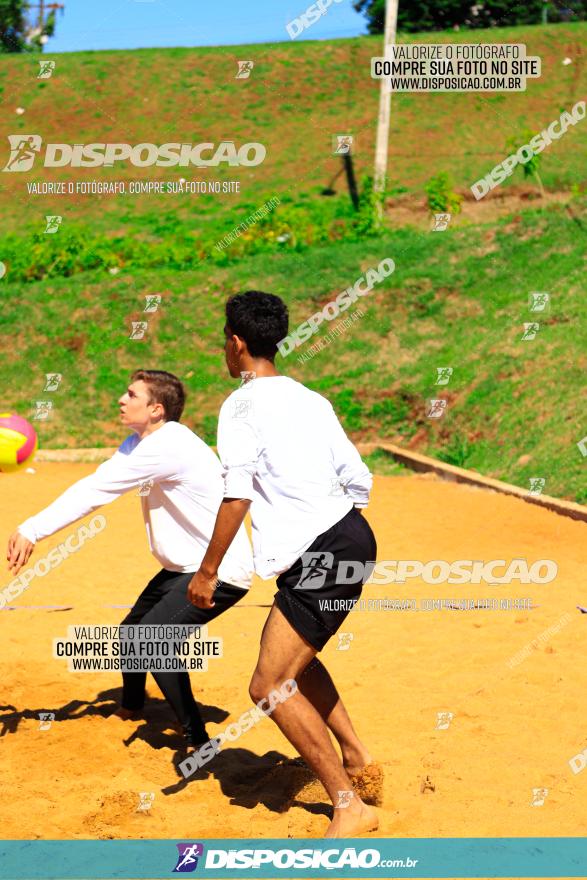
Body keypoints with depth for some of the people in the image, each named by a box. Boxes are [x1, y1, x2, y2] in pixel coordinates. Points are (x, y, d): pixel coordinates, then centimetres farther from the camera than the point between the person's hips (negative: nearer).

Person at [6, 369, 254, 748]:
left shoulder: (167, 445, -25)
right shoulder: (142, 442, 6)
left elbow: (96, 490, -27)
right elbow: (95, 486, -3)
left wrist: (33, 531, -26)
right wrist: (32, 529, -15)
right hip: (183, 568, 11)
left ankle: (200, 743, -13)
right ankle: (131, 709, 51)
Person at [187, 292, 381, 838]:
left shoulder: (242, 405, -7)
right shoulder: (311, 400, 15)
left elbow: (237, 494, -17)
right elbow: (359, 482, 15)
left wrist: (207, 570, -11)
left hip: (320, 554, -9)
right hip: (352, 537, 9)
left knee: (270, 685, -3)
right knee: (289, 652, 27)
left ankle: (349, 806, -2)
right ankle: (356, 758, 31)